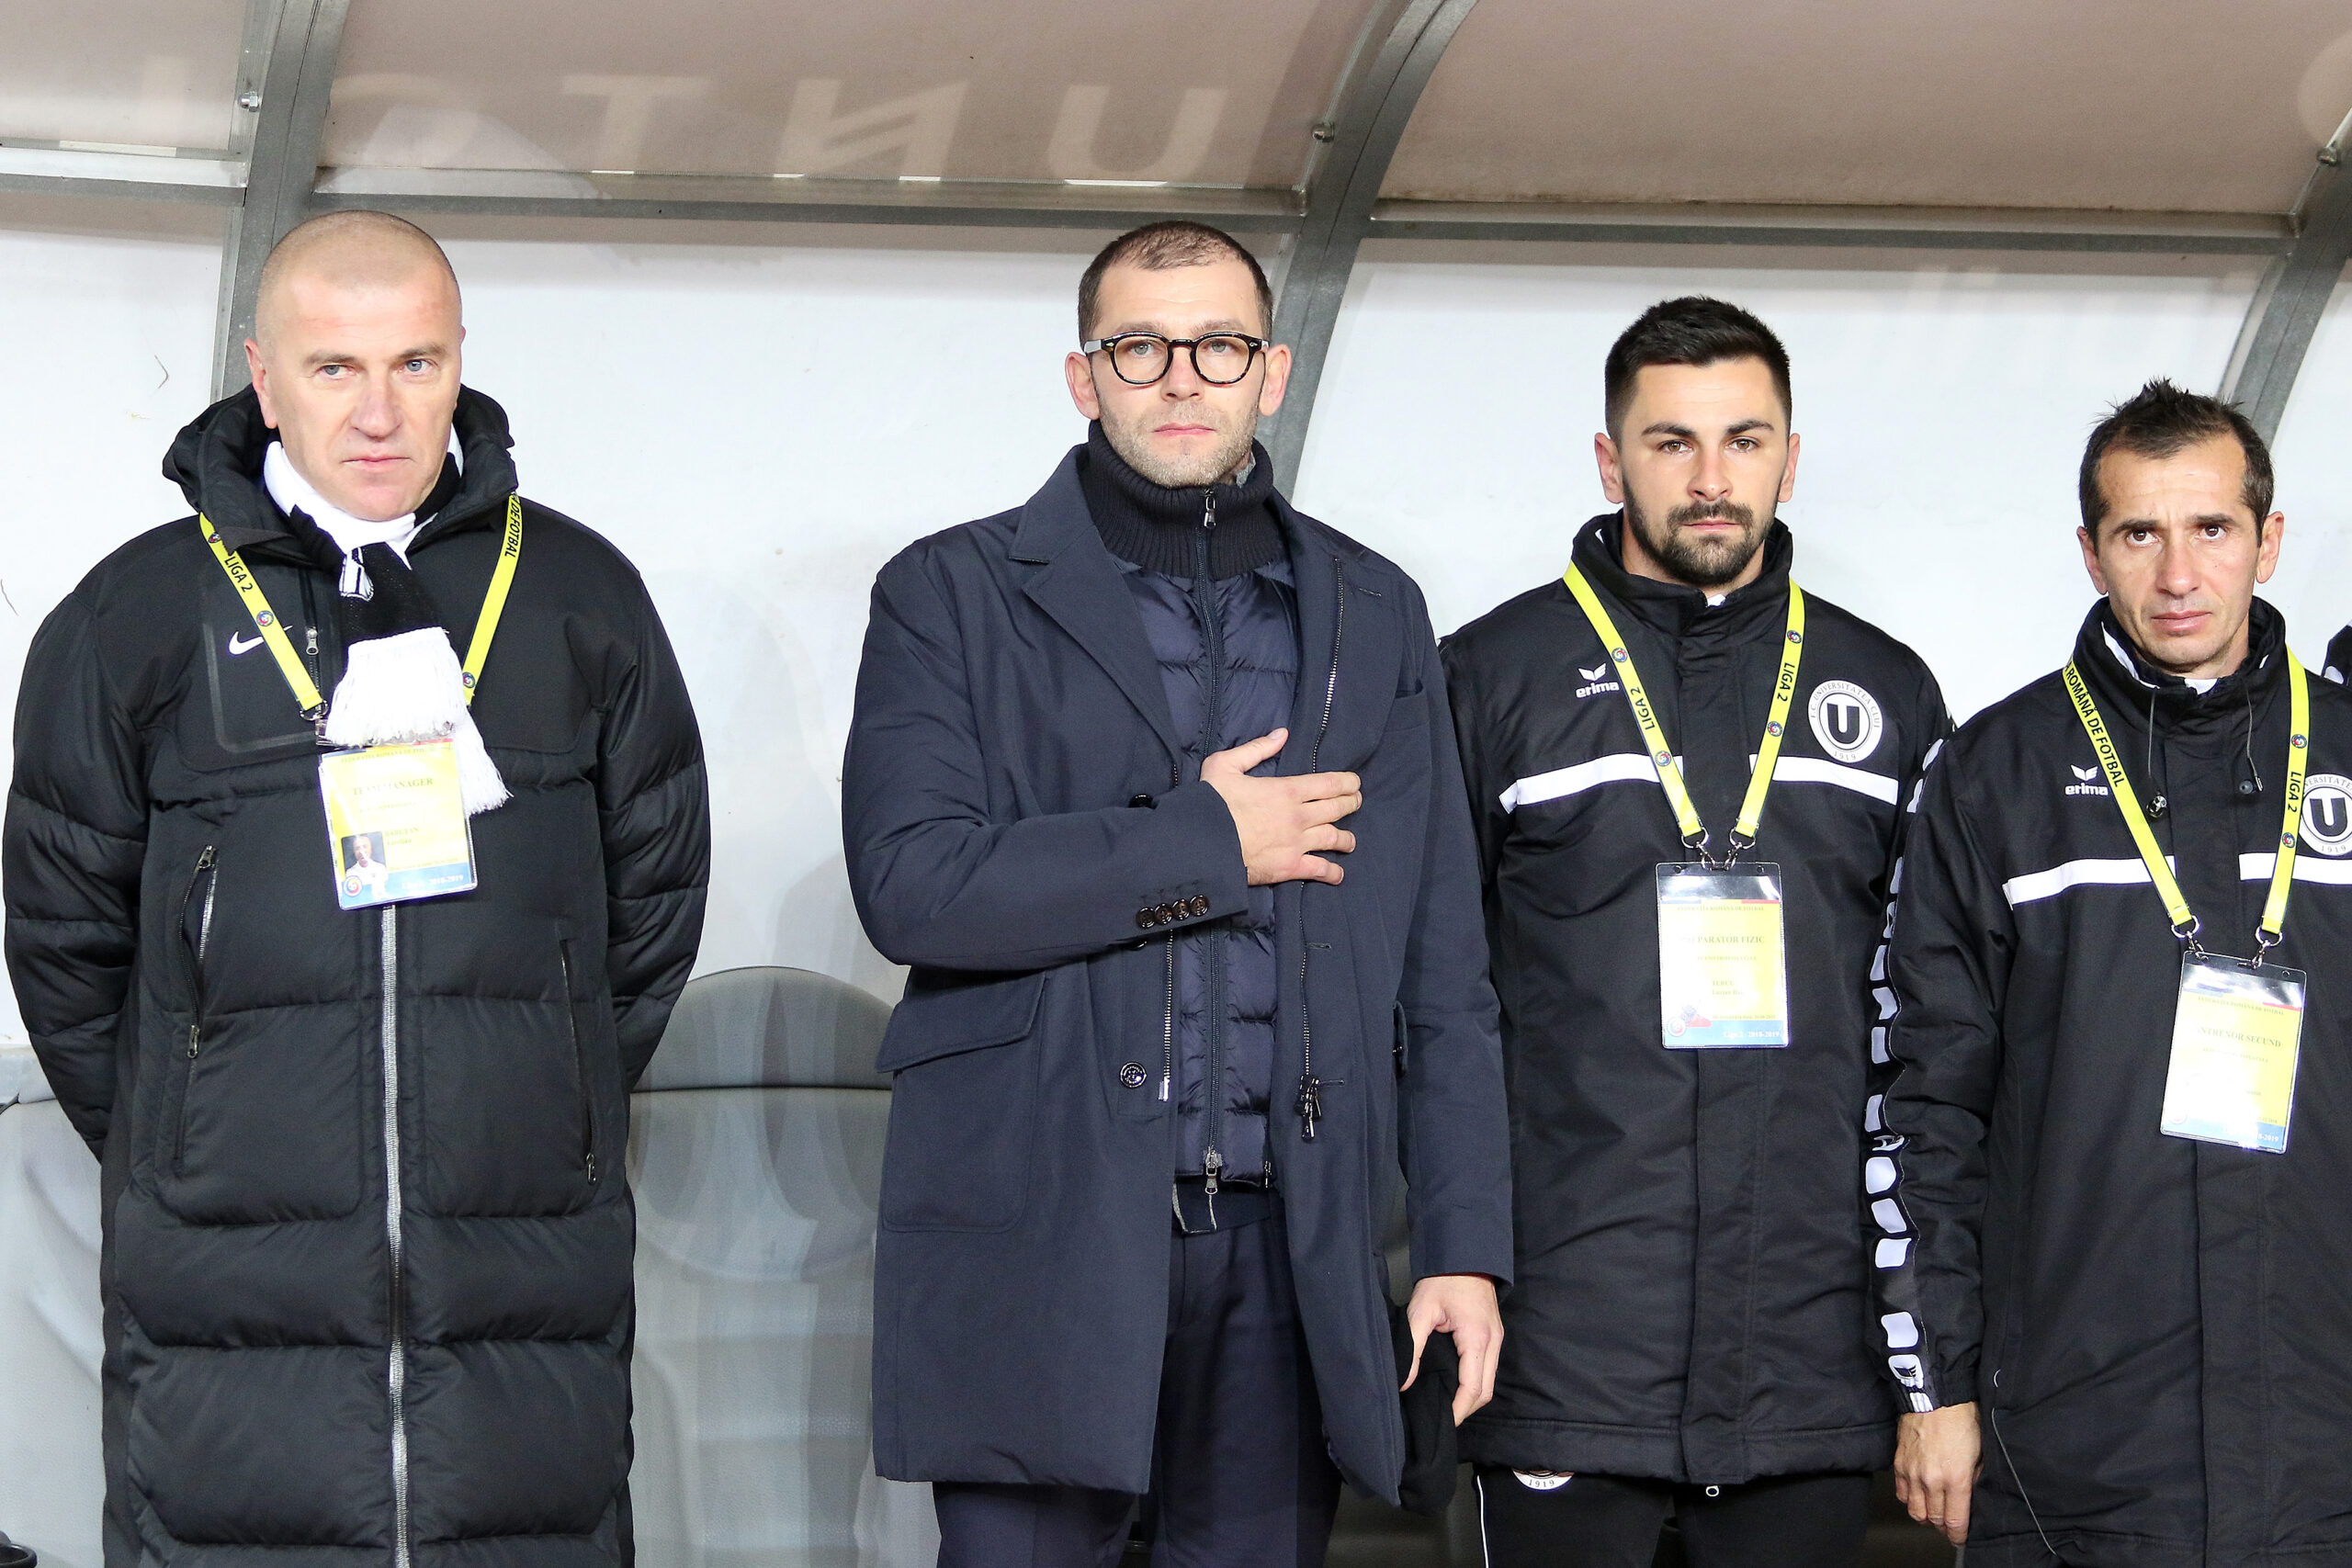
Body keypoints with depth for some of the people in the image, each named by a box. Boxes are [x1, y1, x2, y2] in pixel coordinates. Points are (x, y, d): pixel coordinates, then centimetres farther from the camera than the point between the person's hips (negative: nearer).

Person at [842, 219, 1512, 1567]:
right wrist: (1208, 843, -7)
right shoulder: (957, 596, 5)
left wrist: (1465, 1244, 6)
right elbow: (910, 884, -10)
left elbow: (1441, 971, 14)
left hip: (1287, 1250, 3)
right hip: (1039, 1238, -3)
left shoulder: (1374, 618, 15)